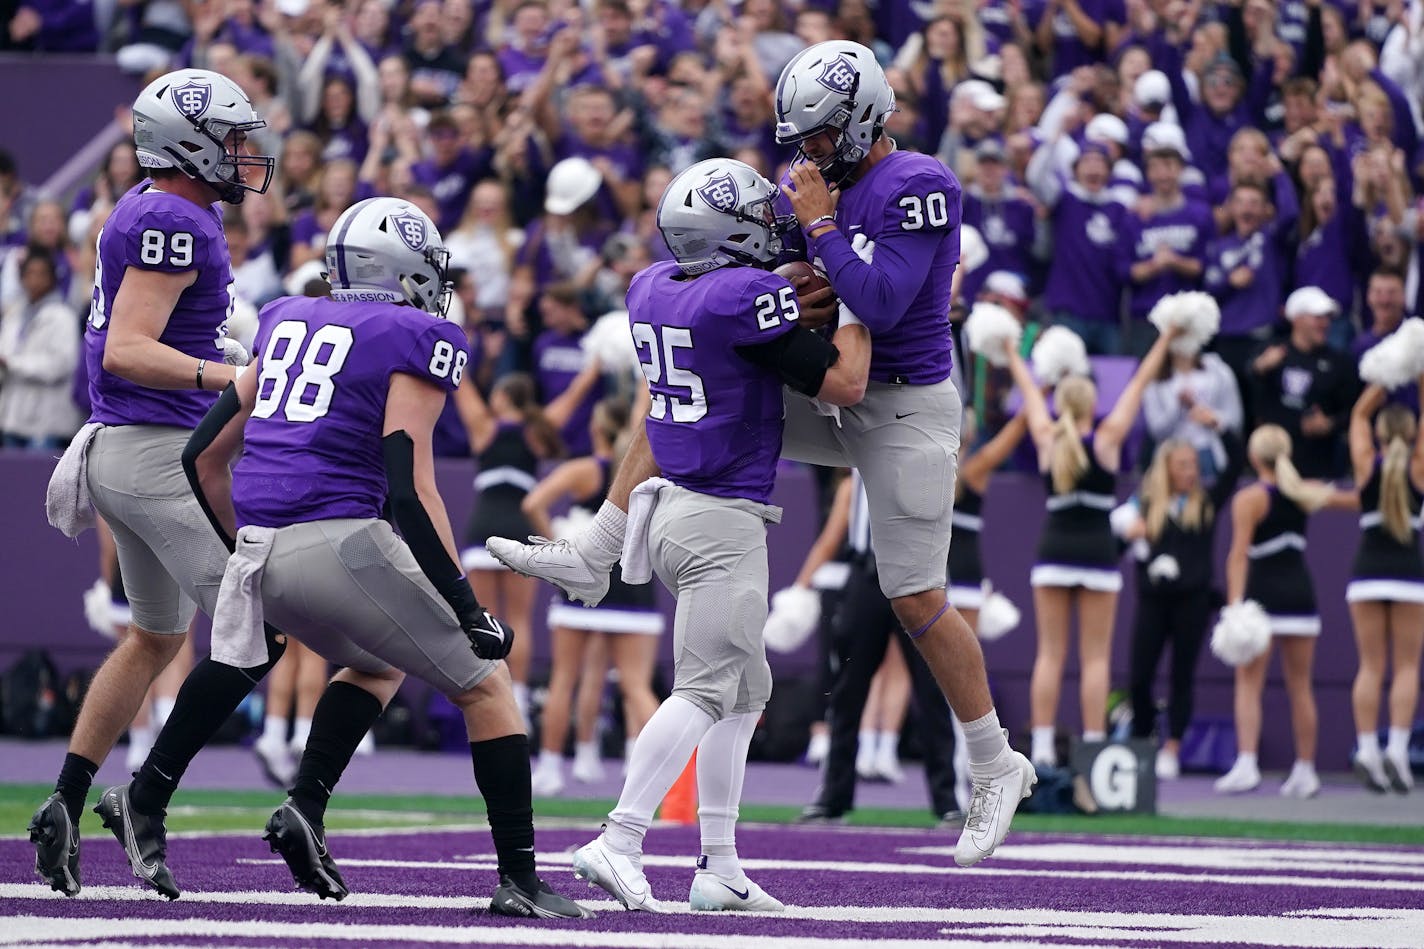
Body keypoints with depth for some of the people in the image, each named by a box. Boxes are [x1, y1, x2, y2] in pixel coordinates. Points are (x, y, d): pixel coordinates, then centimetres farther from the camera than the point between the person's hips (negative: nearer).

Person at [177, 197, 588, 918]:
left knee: (379, 664, 32)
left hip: (262, 556, 7)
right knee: (484, 685, 8)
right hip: (338, 542, -7)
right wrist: (468, 609, -9)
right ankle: (519, 880, 3)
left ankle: (304, 807, 11)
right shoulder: (417, 341, -1)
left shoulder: (285, 321, 19)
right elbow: (410, 491, -11)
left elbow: (204, 456, 20)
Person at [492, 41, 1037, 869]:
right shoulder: (823, 183, 5)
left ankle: (998, 768, 12)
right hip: (837, 400, 8)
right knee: (681, 400, 3)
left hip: (908, 409, -8)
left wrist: (819, 223, -21)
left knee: (917, 599, -3)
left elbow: (880, 304, -28)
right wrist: (792, 305, -10)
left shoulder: (917, 189, -20)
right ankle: (592, 560, 7)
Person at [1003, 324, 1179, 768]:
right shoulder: (1106, 439, -5)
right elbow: (1139, 383, 2)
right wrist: (1166, 339, 10)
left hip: (1053, 554, 2)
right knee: (1095, 657, -1)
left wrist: (1011, 353, 31)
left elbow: (1029, 391, 16)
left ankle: (1042, 748, -3)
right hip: (1097, 555, -2)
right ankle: (1093, 748, -6)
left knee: (1050, 654, 3)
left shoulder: (1047, 439, 0)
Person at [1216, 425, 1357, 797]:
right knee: (1300, 686, 11)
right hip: (1300, 595, 5)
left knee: (1249, 683, -4)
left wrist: (1235, 603, -19)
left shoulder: (1249, 498, -7)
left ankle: (1246, 765, -19)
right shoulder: (1305, 492, 8)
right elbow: (1354, 498, 22)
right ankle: (1306, 770, 15)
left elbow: (1239, 555, -15)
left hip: (1261, 596, -5)